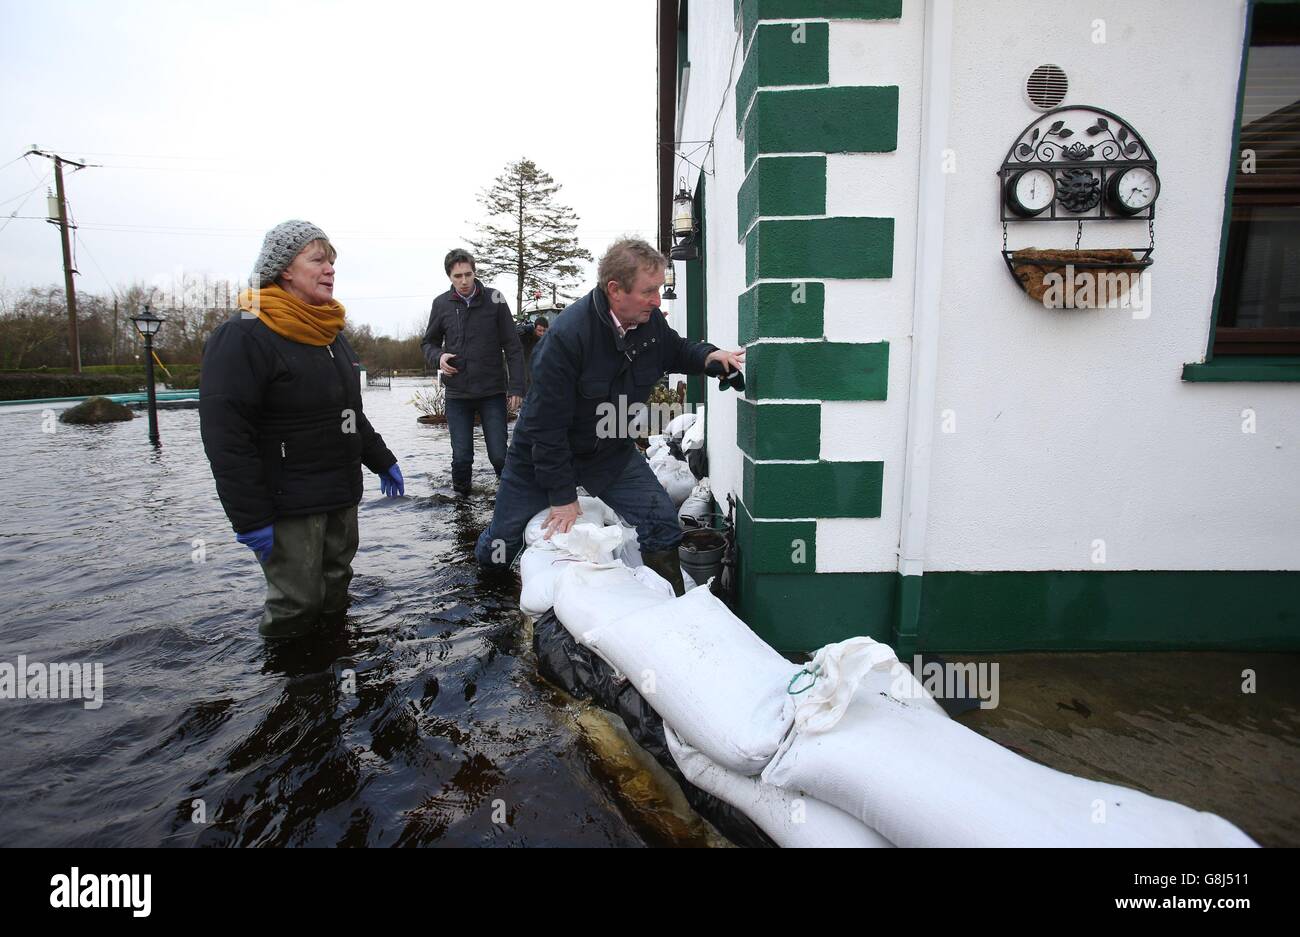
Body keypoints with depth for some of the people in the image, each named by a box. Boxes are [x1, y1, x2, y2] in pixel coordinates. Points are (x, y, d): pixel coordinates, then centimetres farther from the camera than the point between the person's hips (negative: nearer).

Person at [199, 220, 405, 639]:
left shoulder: (331, 334, 13)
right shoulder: (244, 337, -15)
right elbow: (226, 438, -20)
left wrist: (381, 461, 19)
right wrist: (250, 518, -21)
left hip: (341, 496, 8)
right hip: (289, 506, -8)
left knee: (335, 595, 16)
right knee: (296, 604, -2)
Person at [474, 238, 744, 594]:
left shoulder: (650, 320, -12)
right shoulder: (567, 335, -32)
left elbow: (674, 351, 14)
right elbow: (546, 424, -26)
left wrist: (708, 355, -10)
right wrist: (563, 498, -20)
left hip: (610, 452, 5)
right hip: (541, 453, -4)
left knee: (663, 525, -10)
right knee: (496, 554, 7)